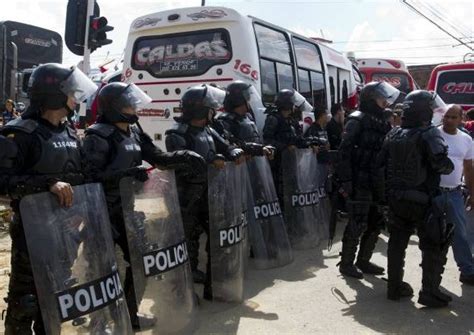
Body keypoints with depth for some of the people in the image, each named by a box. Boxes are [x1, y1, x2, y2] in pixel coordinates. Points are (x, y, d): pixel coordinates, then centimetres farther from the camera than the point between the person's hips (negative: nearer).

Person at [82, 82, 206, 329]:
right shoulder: (98, 136, -15)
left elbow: (157, 157, 9)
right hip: (106, 213, -8)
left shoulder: (134, 131, 9)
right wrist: (125, 174, -33)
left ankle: (130, 313, 32)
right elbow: (91, 176, -24)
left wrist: (184, 157, -6)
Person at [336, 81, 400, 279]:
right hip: (360, 182, -8)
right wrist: (345, 181, -21)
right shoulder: (357, 120, -9)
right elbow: (344, 151, -15)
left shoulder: (382, 122, 15)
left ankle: (363, 261, 26)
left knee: (376, 223, 12)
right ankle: (346, 263, 11)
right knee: (358, 224, -3)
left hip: (377, 183, 8)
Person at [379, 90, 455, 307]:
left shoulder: (393, 134, 6)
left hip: (396, 198, 6)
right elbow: (441, 163, -27)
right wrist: (449, 167, -6)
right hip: (422, 200, -6)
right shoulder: (429, 134, -14)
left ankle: (395, 287, 22)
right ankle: (430, 293, 6)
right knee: (434, 246, 6)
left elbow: (382, 163, 8)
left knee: (397, 242, 15)